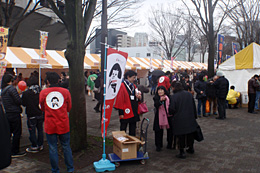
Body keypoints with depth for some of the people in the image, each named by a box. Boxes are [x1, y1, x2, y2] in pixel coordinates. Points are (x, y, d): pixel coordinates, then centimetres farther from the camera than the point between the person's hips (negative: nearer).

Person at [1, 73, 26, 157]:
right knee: (17, 133, 2)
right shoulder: (11, 89, -16)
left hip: (7, 114, 8)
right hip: (14, 113, -8)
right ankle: (15, 152, 9)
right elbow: (18, 101, -19)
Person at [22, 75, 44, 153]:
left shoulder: (26, 93, -16)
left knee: (32, 131, 8)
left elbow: (23, 104, -4)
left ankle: (34, 147, 16)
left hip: (31, 115, -4)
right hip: (40, 114, 4)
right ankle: (40, 145, 25)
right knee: (40, 130, 16)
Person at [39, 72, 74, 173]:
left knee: (53, 148, 10)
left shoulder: (43, 92, -5)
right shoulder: (65, 91, -5)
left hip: (50, 125, 0)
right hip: (63, 125, 1)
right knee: (66, 147, 14)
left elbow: (42, 108, 10)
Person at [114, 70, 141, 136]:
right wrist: (121, 112, -16)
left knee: (132, 130, 14)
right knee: (123, 129, 4)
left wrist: (139, 97, -4)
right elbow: (120, 99, -14)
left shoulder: (133, 86, 12)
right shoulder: (122, 86, -10)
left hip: (133, 112, 7)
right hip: (126, 112, -7)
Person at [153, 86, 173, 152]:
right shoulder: (156, 98, -1)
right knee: (159, 131, 2)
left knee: (170, 130, 8)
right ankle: (158, 145, 13)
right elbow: (156, 105, -20)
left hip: (168, 116, 2)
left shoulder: (168, 97, 4)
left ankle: (170, 144, 26)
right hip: (159, 117, -2)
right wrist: (160, 100, -36)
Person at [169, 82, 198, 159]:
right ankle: (191, 148, 36)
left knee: (181, 136, 6)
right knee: (190, 134, 21)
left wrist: (169, 113, 4)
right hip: (190, 119, 5)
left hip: (179, 120, -5)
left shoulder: (174, 97, -16)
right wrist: (194, 116, 17)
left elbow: (172, 109, -18)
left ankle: (182, 152, 11)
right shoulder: (189, 94, 1)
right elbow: (194, 106, 8)